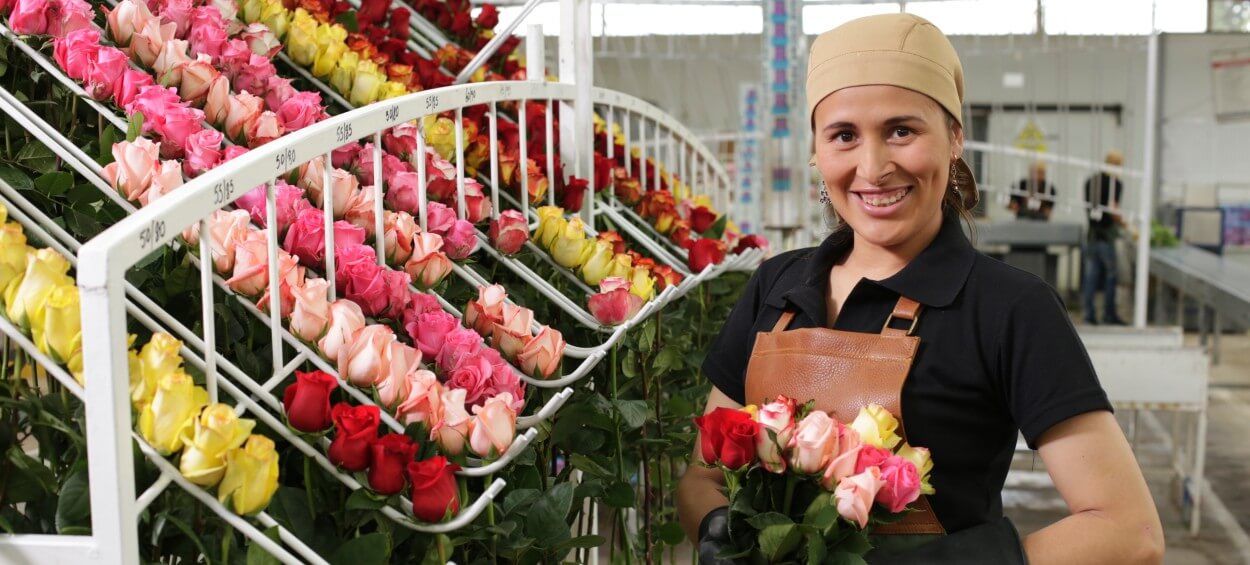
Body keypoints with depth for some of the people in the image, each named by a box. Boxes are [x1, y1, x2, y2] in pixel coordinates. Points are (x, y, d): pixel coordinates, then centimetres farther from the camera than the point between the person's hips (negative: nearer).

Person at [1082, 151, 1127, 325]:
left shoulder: (1090, 181, 10)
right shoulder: (1115, 183, -11)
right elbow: (1113, 210, -18)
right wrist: (1125, 224, -6)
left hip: (1091, 233, 6)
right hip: (1107, 234, -6)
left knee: (1091, 276, 7)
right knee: (1110, 275, 5)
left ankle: (1089, 314, 6)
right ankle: (1109, 314, 9)